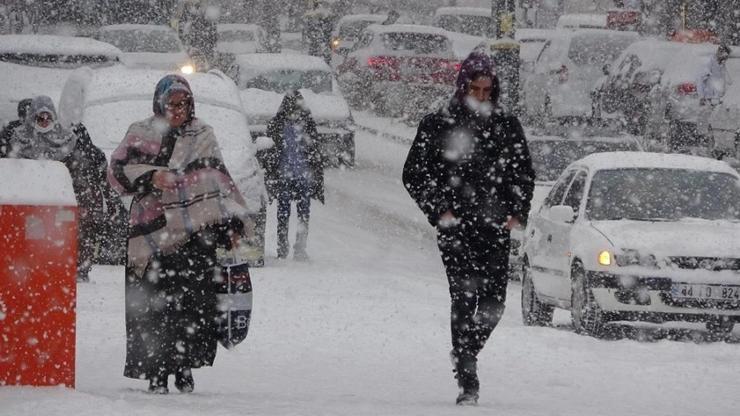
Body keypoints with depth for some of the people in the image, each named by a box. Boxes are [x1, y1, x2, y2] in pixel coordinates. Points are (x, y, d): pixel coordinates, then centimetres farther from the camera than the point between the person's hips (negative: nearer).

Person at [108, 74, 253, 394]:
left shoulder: (202, 136, 16)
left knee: (196, 303, -6)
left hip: (197, 235, 2)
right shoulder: (141, 135, 8)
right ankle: (156, 371, 0)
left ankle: (184, 368, 4)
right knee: (156, 305, -7)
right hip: (154, 233, -2)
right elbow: (117, 170, 0)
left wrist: (235, 223, 14)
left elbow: (220, 180, 19)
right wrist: (149, 176, -17)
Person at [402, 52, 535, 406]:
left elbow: (525, 174, 20)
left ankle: (465, 352, 26)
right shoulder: (437, 125, 4)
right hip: (457, 228, -3)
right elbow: (413, 174, 6)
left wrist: (517, 211, 5)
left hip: (495, 227, 3)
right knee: (464, 299, -10)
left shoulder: (507, 126, 11)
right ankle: (467, 382, -9)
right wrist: (439, 209, -5)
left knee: (494, 303, -3)